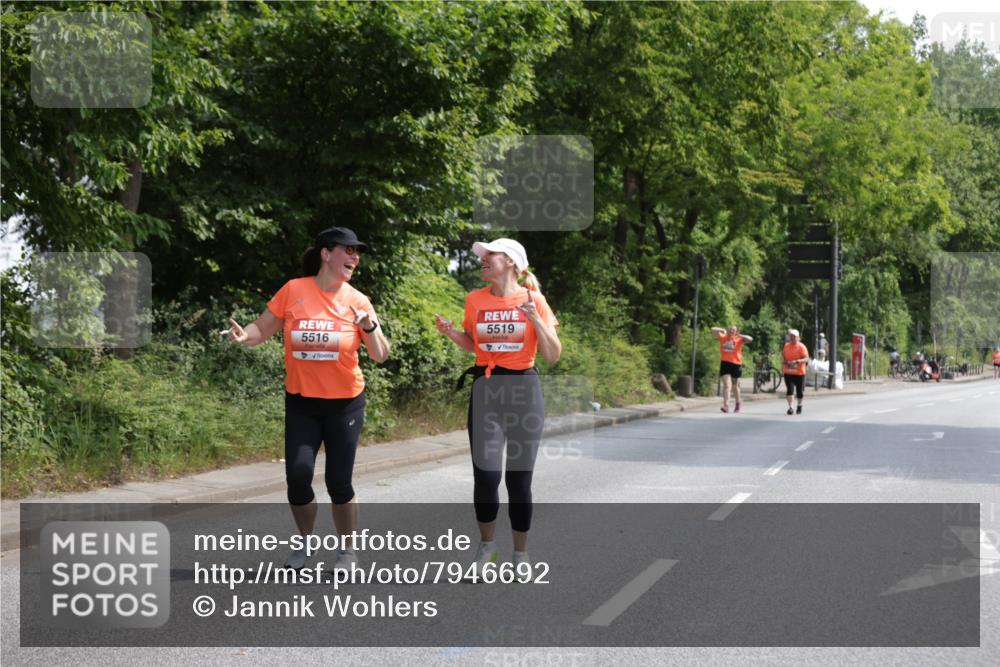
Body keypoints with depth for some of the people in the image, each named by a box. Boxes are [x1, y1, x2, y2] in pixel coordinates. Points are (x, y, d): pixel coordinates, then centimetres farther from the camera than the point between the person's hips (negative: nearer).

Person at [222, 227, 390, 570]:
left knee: (338, 481, -2)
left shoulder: (357, 301, -4)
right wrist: (244, 335, -20)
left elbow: (381, 355, -1)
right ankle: (305, 542, 17)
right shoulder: (293, 291, -6)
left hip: (344, 403, 0)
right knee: (298, 474, -9)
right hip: (301, 403, 0)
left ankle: (347, 550, 19)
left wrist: (370, 328, -20)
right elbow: (263, 328, 1)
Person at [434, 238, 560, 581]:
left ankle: (520, 554, 16)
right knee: (485, 475, -8)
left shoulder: (533, 300, -3)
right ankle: (487, 546, 15)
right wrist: (450, 332, 0)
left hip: (523, 389, -2)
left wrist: (536, 320, -16)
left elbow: (553, 356, -3)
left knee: (519, 478, 1)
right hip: (485, 389, 2)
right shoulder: (475, 299, 4)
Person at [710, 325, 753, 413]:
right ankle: (726, 405, -22)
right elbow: (713, 329, 8)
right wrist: (723, 330, 7)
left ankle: (737, 405, 33)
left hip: (736, 364, 0)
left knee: (735, 386, 14)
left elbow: (750, 339, -11)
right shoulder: (723, 338, 7)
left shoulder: (739, 339, 3)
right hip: (725, 363, 0)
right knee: (726, 385, -14)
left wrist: (739, 335, -6)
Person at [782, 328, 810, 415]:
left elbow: (806, 359, -15)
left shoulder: (801, 347, -6)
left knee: (800, 392, 7)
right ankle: (790, 407, -11)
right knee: (789, 390, -14)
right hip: (788, 373, 2)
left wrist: (797, 361, -32)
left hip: (799, 373, -2)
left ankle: (799, 405, 32)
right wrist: (785, 362, -6)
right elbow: (783, 356, 17)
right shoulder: (786, 346, 7)